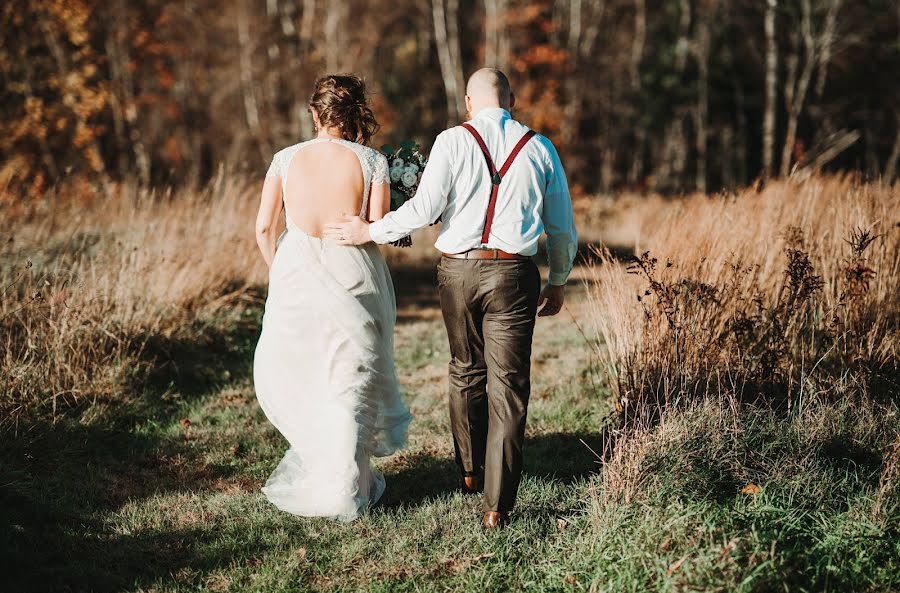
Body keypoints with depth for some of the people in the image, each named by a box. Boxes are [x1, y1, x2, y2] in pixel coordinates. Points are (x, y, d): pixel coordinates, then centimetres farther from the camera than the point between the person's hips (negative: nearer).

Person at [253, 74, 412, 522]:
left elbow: (263, 227, 2)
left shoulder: (286, 159, 0)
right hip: (353, 279, 0)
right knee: (349, 385, 9)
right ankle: (344, 492, 15)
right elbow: (378, 229, -8)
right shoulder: (371, 162, -5)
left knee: (282, 372, 19)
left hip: (297, 278, 1)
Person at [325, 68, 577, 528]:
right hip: (513, 272, 0)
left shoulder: (453, 142, -2)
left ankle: (470, 472, 37)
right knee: (508, 385, 1)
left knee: (465, 371, 21)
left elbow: (424, 208, -12)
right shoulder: (539, 148, 5)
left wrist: (369, 232, 0)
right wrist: (558, 281, 23)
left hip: (458, 270, 0)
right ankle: (497, 504, -3)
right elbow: (562, 227, 10)